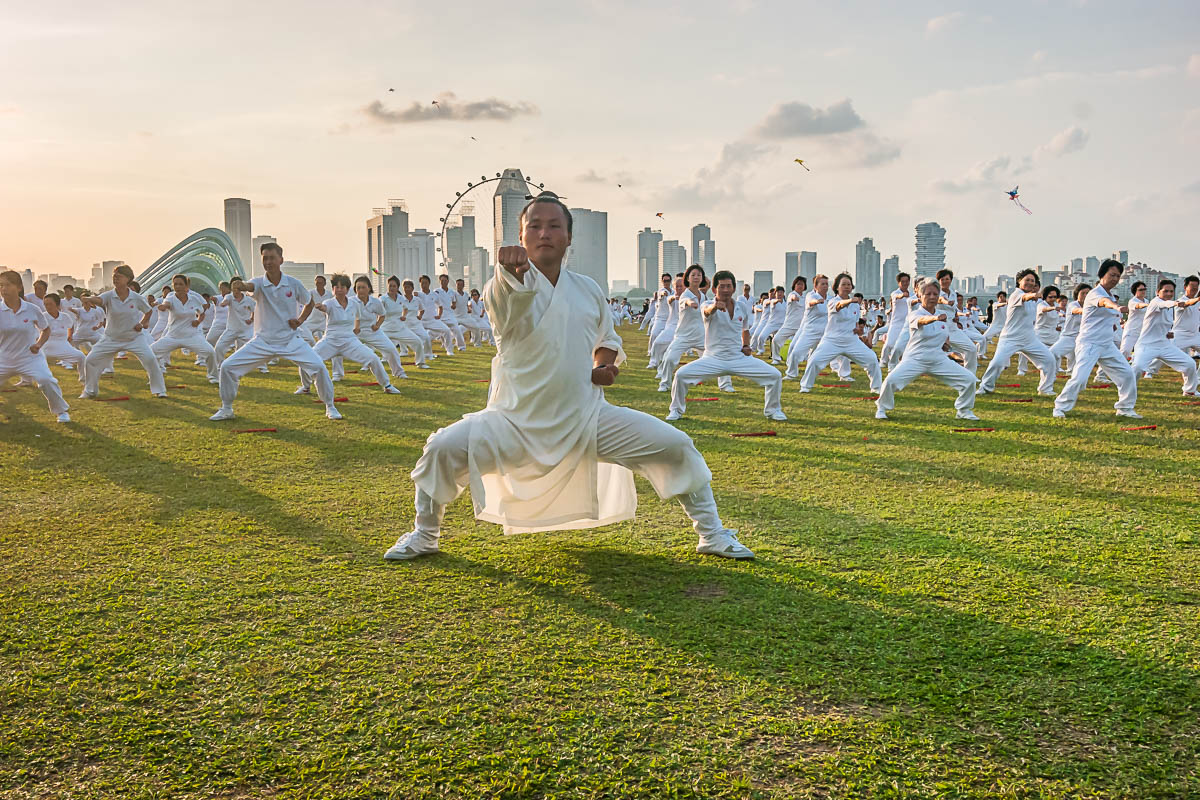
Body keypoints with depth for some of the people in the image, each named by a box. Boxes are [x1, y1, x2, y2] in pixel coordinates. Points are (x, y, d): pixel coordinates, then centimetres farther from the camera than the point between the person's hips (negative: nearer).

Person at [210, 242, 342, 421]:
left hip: (290, 340, 0)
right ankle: (226, 409, 14)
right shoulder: (259, 282, -9)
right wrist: (241, 286, -59)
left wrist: (300, 320, -2)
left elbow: (309, 303, 14)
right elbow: (249, 286, -35)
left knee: (319, 366, -17)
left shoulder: (293, 284, -5)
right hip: (262, 341, 0)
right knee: (227, 367, -8)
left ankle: (330, 407, 5)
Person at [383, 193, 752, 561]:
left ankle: (712, 533, 16)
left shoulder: (589, 290, 3)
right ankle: (424, 535, 8)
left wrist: (604, 364, -2)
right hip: (517, 421, -2)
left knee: (675, 446, -7)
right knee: (444, 448, -22)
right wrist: (513, 272, -61)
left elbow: (608, 339, 21)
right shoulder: (507, 287, -10)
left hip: (587, 418, 3)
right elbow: (506, 297, -38)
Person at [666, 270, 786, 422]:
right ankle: (676, 411, 3)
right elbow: (707, 311, -37)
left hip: (739, 358, 3)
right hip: (713, 359, -3)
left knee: (775, 375, -6)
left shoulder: (741, 308, 5)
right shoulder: (709, 306, -10)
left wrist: (746, 345, 5)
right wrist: (715, 306, -61)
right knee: (681, 374, -23)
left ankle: (772, 410, 20)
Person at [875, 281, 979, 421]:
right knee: (892, 380, -26)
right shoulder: (913, 315, -11)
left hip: (939, 360, 5)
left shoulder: (943, 314, 7)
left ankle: (964, 410, 19)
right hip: (915, 359, -5)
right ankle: (882, 409, 1)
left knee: (969, 378, -5)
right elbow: (923, 320, -36)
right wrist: (935, 317, -57)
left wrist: (947, 343, 3)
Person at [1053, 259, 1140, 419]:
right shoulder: (1094, 294, -14)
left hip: (1107, 345, 8)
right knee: (1079, 378, -19)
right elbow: (1104, 302, -40)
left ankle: (1125, 408, 24)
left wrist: (1115, 324, 12)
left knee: (1127, 374, 7)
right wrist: (1117, 307, -60)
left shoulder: (1112, 296, 13)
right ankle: (1060, 407, -4)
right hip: (1089, 344, -8)